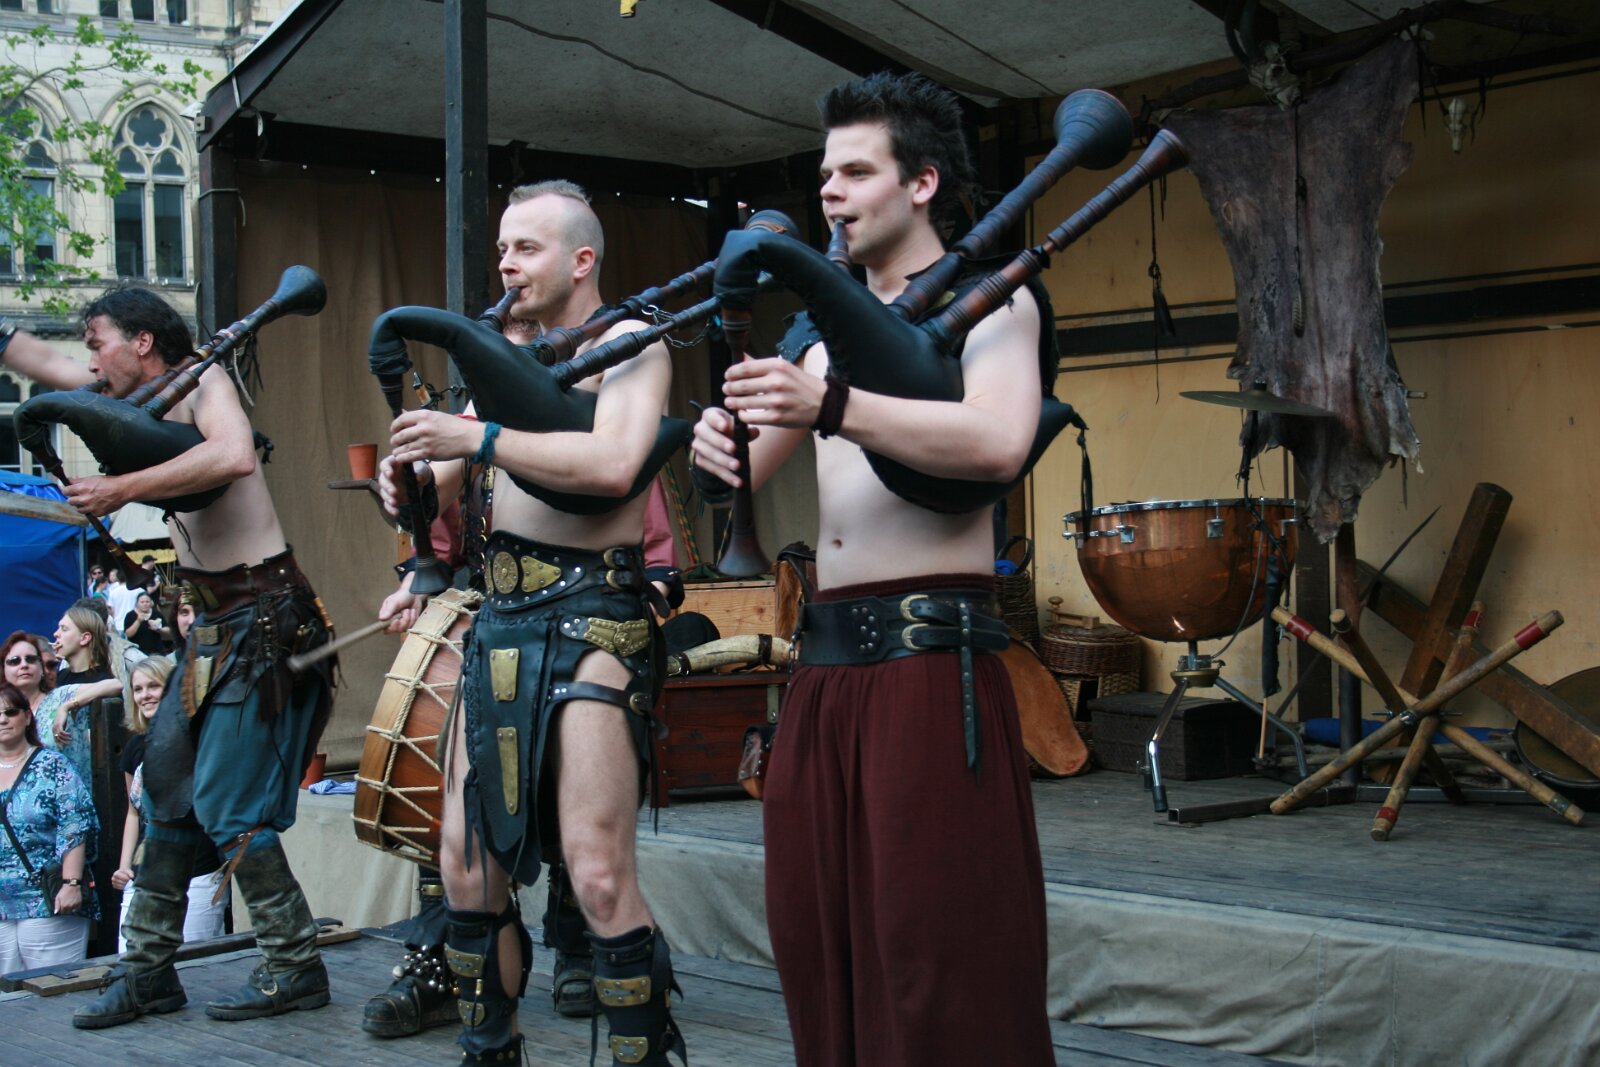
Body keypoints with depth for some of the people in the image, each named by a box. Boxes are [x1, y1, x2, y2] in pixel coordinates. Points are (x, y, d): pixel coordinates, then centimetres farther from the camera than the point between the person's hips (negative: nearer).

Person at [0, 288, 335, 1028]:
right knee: (168, 789, 10)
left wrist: (121, 490, -30)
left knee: (226, 803, -8)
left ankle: (295, 968, 2)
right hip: (215, 625, 9)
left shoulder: (202, 381, -12)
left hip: (262, 618, -9)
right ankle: (148, 970, 18)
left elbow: (234, 456, -34)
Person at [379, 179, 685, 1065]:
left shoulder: (629, 342, -3)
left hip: (590, 617, -7)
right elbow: (462, 450, 25)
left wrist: (478, 440, -21)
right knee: (465, 858, 8)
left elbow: (612, 462, -20)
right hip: (501, 615, 8)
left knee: (597, 873, -13)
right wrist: (417, 476, 3)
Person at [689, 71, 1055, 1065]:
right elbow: (748, 472, 18)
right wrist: (719, 444, -6)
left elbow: (999, 441, -20)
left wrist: (832, 408, -30)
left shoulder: (986, 300, 1)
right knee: (817, 933, 8)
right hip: (826, 657, 7)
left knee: (934, 943, -8)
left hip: (930, 653, -7)